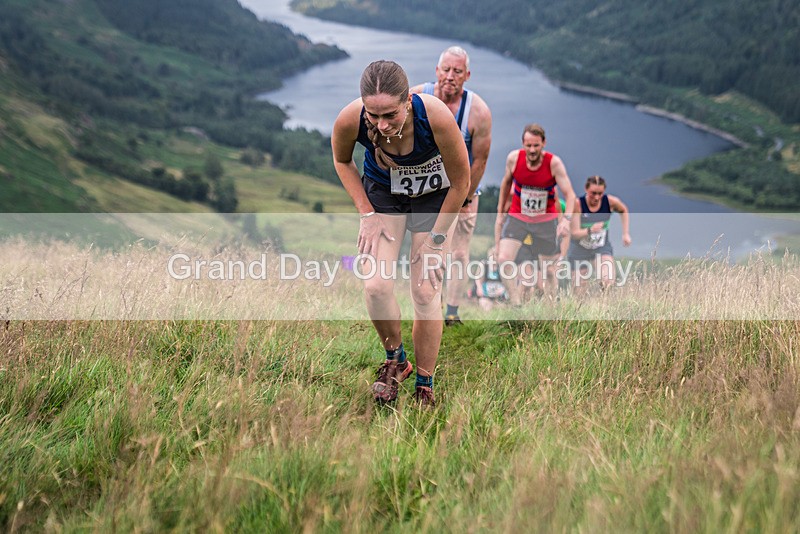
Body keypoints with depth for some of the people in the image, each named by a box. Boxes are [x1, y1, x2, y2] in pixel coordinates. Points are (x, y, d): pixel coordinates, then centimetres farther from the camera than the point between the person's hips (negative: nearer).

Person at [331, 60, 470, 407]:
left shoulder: (436, 116, -37)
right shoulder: (349, 120, -31)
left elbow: (460, 183, -19)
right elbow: (342, 161, -3)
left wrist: (435, 239, -13)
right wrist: (366, 214, -9)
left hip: (434, 198, -1)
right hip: (382, 193, 2)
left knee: (426, 293, -5)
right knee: (375, 285, -15)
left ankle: (425, 386, 14)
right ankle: (395, 359, 13)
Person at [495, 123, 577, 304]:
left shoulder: (554, 163, -20)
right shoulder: (514, 158, -13)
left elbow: (569, 194, -22)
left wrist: (566, 219, -39)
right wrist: (500, 213, 11)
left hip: (545, 220, -1)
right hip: (516, 217, 1)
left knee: (549, 270, 6)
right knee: (503, 259, -19)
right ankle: (516, 304, -8)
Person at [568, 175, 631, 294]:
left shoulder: (610, 201, -14)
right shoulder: (577, 204, -22)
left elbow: (624, 211, 10)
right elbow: (575, 233, -24)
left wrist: (626, 233, 4)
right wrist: (590, 230, -43)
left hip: (602, 247, 1)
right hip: (579, 249, -1)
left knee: (608, 279, -27)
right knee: (578, 292, 2)